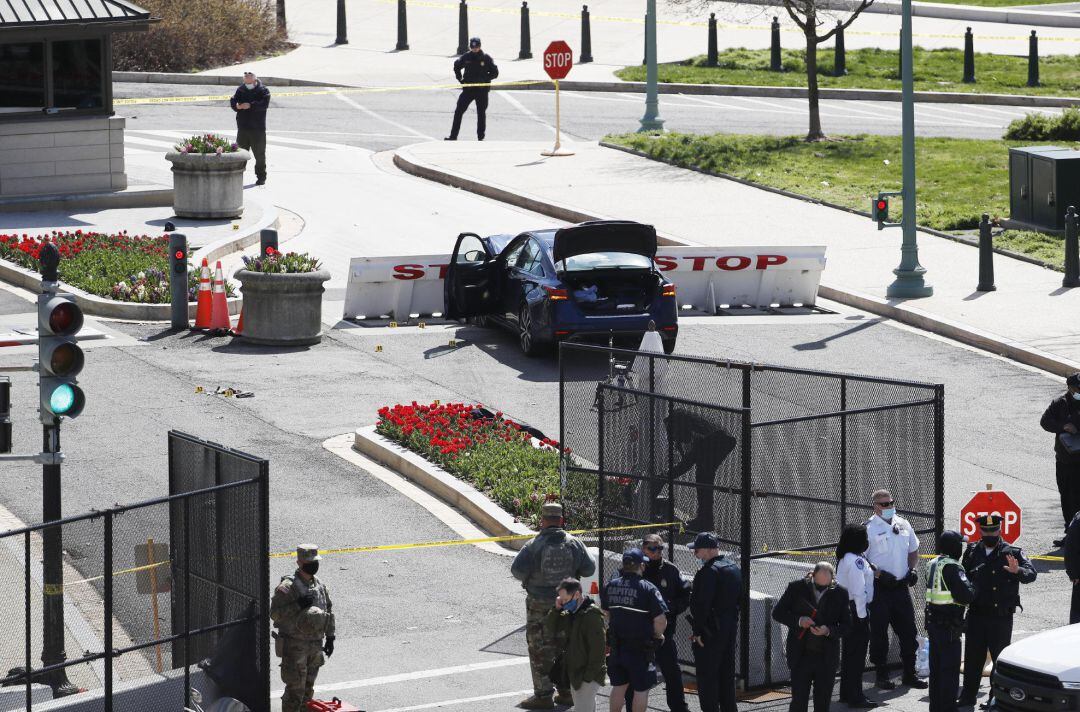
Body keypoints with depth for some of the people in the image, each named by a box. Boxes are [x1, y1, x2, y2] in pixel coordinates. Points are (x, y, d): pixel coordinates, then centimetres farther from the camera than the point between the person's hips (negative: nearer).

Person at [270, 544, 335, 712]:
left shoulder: (320, 586, 9)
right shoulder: (287, 587, -14)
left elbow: (329, 611, 19)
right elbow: (275, 613, -19)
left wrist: (330, 637, 15)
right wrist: (297, 605, -28)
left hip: (315, 646, 7)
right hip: (295, 646, -7)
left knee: (308, 688, 14)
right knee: (295, 689, -7)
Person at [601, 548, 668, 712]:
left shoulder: (610, 586, 1)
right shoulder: (648, 589, -18)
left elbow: (606, 613, 14)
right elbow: (661, 621, -20)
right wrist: (656, 635, 0)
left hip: (617, 646, 5)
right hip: (641, 649, -5)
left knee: (619, 686, 19)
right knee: (641, 690, 5)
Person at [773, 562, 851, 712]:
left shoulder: (839, 593, -1)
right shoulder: (796, 588, -3)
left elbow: (846, 625, 2)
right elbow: (777, 613, 2)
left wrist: (828, 631, -18)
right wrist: (798, 621, -16)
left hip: (827, 659, 1)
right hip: (801, 656, -1)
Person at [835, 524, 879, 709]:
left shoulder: (844, 559, 11)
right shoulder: (856, 561, -19)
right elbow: (859, 591, -22)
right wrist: (862, 616, -19)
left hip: (845, 608, 10)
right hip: (856, 610, -10)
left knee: (849, 652, 17)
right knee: (857, 655, -4)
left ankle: (847, 693, 25)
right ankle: (856, 698, -1)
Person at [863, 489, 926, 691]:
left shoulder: (903, 525, 11)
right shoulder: (869, 529, -7)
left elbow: (913, 550, 23)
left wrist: (912, 569, 6)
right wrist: (879, 573, -20)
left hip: (901, 586, 5)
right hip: (879, 589, -5)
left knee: (908, 631, 7)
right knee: (879, 633, -1)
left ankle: (909, 674, 16)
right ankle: (882, 676, 8)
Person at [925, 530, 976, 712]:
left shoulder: (932, 564, 11)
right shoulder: (952, 567, -18)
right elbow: (967, 595, -23)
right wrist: (971, 587, -2)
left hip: (933, 622, 9)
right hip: (949, 626, -9)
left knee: (936, 668, 16)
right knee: (950, 670, -3)